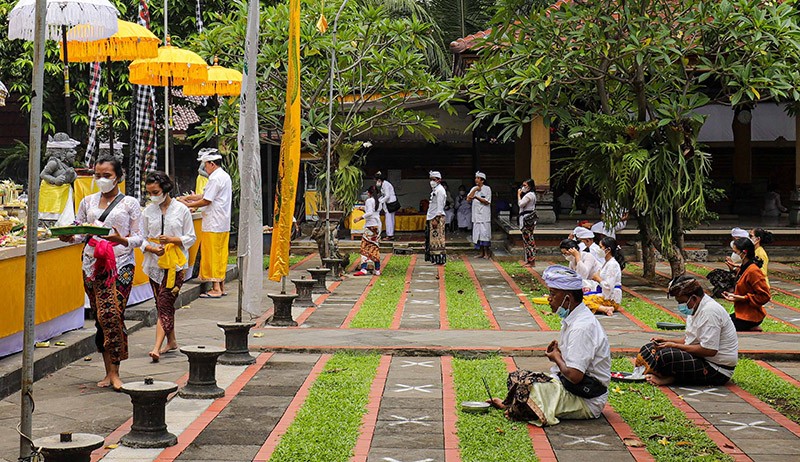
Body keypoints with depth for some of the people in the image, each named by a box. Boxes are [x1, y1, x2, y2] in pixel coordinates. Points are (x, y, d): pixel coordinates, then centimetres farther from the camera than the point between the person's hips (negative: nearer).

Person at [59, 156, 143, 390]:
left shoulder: (129, 203, 5)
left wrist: (122, 240, -18)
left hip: (120, 263, -4)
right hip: (93, 264, 4)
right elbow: (80, 232, 15)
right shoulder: (87, 202, 14)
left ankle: (114, 372, -10)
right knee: (100, 317, 2)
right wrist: (69, 237, -8)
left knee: (112, 314, -15)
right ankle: (109, 371, 9)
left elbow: (138, 238, 2)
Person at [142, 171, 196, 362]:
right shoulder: (148, 211, 6)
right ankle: (171, 341, 27)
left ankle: (157, 347, -20)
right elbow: (142, 239, 8)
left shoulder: (182, 210, -2)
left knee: (165, 304, -12)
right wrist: (152, 248, -12)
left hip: (175, 264, -4)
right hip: (154, 263, 4)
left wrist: (172, 239, -16)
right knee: (163, 304, 11)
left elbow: (191, 238, 1)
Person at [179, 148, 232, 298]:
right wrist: (188, 197, 15)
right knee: (221, 255, 11)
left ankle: (216, 289, -5)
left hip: (213, 224, -10)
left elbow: (206, 201, -16)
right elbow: (205, 195, 20)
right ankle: (221, 287, 14)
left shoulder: (215, 179, -15)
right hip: (224, 224, 10)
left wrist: (188, 205, -4)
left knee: (212, 256, -5)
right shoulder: (225, 176, 17)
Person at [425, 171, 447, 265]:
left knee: (437, 240, -8)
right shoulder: (434, 190, 19)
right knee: (432, 240, 10)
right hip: (432, 218, 10)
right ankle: (435, 259, 13)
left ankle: (440, 260, -7)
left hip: (437, 218, -10)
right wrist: (428, 218, 20)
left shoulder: (440, 190, -11)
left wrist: (436, 219, -22)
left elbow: (439, 206, -18)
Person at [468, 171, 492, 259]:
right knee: (477, 234, 5)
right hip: (476, 215, 6)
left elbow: (487, 201, -10)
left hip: (484, 215, -6)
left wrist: (476, 197, -16)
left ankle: (487, 253, -5)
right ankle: (481, 253, 11)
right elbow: (468, 199, 4)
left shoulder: (487, 189, -2)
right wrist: (474, 190, -5)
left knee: (484, 233, -10)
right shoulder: (474, 188, 14)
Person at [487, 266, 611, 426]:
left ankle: (514, 411, 5)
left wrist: (557, 358, -8)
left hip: (586, 403, -10)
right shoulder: (573, 319, 9)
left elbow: (574, 375, -28)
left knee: (524, 387, -22)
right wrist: (558, 351, 1)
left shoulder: (582, 328, -23)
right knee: (516, 376, 5)